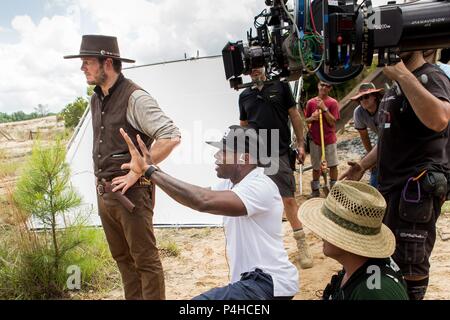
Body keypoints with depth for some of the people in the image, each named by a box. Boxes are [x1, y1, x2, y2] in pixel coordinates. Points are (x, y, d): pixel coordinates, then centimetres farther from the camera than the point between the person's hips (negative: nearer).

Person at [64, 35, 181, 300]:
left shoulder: (135, 98, -14)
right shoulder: (96, 99, 11)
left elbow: (171, 137, -22)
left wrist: (136, 173, -19)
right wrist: (101, 181, 11)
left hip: (132, 193, -8)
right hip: (104, 192, 8)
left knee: (145, 260, 3)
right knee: (122, 258, 18)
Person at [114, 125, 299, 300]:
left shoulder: (260, 187, -22)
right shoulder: (230, 183, 9)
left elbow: (203, 201, -35)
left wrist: (150, 170, -30)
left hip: (270, 283, -9)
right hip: (250, 279, 9)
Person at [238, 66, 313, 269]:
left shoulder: (280, 86, 3)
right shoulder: (244, 96, 11)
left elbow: (294, 116, 5)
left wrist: (300, 144, 0)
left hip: (280, 153, -3)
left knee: (288, 199, -4)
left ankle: (301, 243, 10)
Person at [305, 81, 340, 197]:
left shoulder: (333, 103, -4)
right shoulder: (311, 102, 2)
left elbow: (332, 122, -10)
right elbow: (306, 120, 9)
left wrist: (324, 108, -18)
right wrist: (312, 118, -13)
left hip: (330, 139, -2)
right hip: (315, 139, 2)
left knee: (333, 165, 1)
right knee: (316, 167, 10)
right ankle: (315, 190, 22)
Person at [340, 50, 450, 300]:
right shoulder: (399, 85, 16)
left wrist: (402, 74, -30)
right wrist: (363, 165, 13)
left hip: (417, 187, -9)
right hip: (391, 186, 10)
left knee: (410, 266, 0)